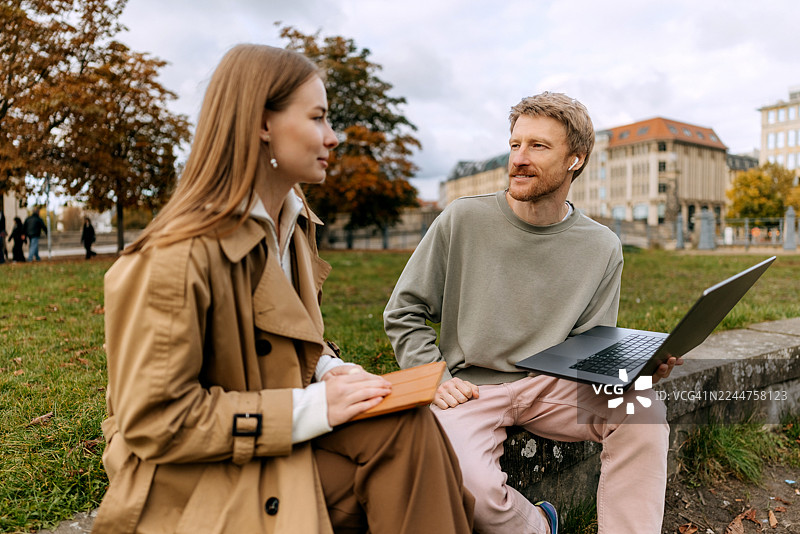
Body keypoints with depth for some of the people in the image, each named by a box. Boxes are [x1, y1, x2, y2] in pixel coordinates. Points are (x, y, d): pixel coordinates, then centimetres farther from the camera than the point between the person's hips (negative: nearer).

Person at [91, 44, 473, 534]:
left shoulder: (295, 223, 4)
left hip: (282, 434, 7)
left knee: (406, 424, -17)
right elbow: (153, 422, -20)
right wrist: (306, 410, -23)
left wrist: (327, 368, -5)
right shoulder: (177, 258, -23)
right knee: (403, 433, -22)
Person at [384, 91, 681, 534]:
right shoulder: (462, 220, -5)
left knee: (643, 413, -25)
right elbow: (402, 313, 2)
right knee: (465, 480, -30)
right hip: (470, 388, -1)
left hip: (551, 386, 2)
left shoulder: (602, 248, 3)